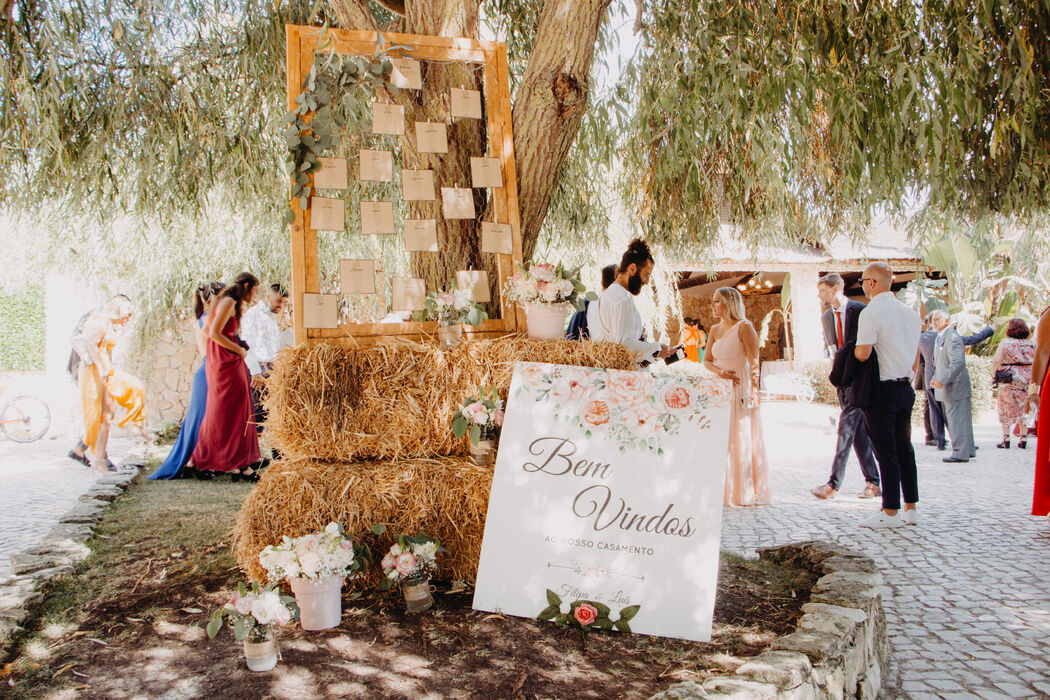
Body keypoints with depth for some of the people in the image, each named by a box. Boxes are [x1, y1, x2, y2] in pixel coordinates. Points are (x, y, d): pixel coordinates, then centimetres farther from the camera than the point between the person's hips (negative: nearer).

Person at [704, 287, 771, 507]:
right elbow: (707, 360, 11)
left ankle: (746, 493, 4)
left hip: (740, 391, -6)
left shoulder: (744, 327, -7)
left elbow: (754, 363, -13)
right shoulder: (715, 330, 13)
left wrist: (754, 392, -22)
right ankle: (724, 491, 14)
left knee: (742, 440, -4)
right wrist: (720, 372, -10)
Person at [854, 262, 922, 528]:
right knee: (904, 449, 13)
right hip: (906, 387, 8)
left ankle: (890, 512, 1)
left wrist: (850, 349, 1)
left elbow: (862, 354, -20)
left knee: (885, 451, -3)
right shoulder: (911, 313, 12)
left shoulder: (871, 313, -14)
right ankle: (911, 509, 18)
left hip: (881, 389, -8)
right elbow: (916, 355, 16)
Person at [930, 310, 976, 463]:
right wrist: (935, 378, 12)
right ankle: (968, 450, 24)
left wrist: (942, 380, -23)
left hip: (955, 386, -10)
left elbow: (957, 362, -23)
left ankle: (960, 453, 0)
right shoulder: (940, 337, 16)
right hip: (947, 386, 10)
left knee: (957, 420, -5)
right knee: (962, 419, 16)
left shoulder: (952, 337, -15)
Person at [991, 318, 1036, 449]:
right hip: (1027, 381, 3)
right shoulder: (1032, 344, 5)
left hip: (1009, 380, -3)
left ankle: (1006, 439, 3)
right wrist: (1033, 379, 15)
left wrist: (994, 376, 0)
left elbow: (997, 361, -12)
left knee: (1006, 409, 5)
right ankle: (1023, 438, 14)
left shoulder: (1005, 342, -5)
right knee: (1024, 409, 12)